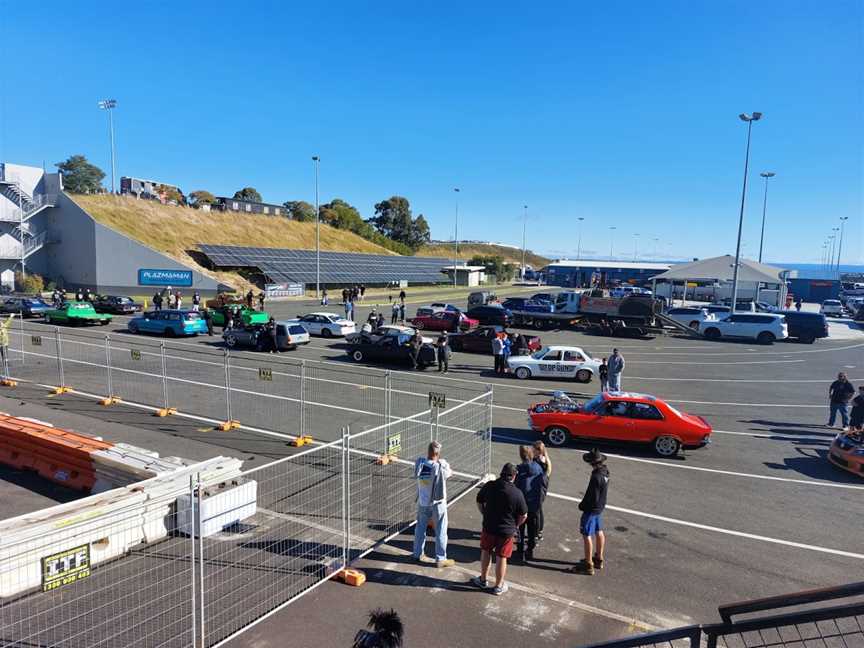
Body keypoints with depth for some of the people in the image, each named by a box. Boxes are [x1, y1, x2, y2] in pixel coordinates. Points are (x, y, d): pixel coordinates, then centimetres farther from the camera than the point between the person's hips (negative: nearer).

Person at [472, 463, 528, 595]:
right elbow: (524, 516, -10)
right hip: (506, 530, -2)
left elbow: (479, 502, 4)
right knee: (502, 558, 13)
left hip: (488, 527, 2)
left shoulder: (489, 486, -11)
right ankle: (498, 586, 28)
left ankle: (483, 580, 37)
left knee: (486, 552, 23)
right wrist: (516, 525, 8)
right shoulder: (517, 493, -19)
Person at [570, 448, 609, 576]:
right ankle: (599, 559, 36)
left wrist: (582, 505, -9)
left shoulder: (596, 477, -31)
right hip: (600, 507, 9)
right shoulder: (605, 471, -2)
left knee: (587, 535, 1)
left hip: (591, 509, -9)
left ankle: (588, 565, 9)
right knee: (599, 532, 20)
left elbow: (592, 497, -26)